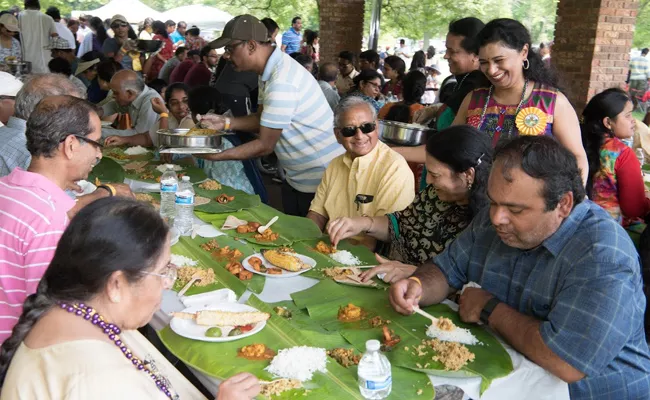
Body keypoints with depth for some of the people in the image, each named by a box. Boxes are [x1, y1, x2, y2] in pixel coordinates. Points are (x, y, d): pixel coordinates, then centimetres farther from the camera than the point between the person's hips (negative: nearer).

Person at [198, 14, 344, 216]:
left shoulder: (281, 82, -27)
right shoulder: (271, 68, 4)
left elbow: (265, 145, -22)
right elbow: (263, 119, 14)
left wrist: (216, 155, -14)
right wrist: (226, 122, 0)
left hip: (321, 179, -9)